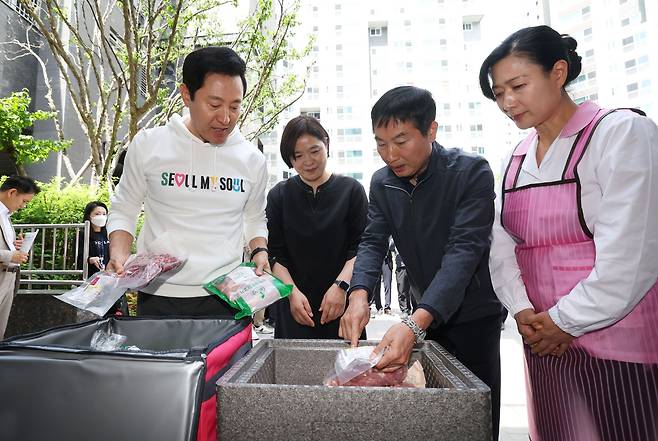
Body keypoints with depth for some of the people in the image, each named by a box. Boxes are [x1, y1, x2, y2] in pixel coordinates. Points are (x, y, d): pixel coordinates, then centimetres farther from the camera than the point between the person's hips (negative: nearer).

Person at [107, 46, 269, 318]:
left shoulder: (252, 159, 2)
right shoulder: (147, 145, -2)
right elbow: (124, 211, 8)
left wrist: (260, 251, -3)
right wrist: (118, 254, -8)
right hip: (158, 296, 0)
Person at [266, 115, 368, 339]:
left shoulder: (351, 190, 2)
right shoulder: (278, 195, 6)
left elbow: (361, 247, -3)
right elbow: (275, 253, 2)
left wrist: (341, 285, -15)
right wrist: (292, 292, -10)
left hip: (342, 303, -1)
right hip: (293, 305, 1)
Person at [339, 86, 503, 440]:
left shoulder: (472, 172, -19)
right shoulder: (382, 183, -2)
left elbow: (463, 251, -29)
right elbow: (372, 243, -8)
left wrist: (415, 324, -40)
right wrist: (358, 295, -29)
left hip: (473, 316, -4)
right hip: (423, 316, 5)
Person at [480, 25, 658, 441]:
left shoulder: (621, 132, -9)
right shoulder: (517, 158, 9)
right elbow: (502, 245, 5)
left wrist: (566, 320, -12)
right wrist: (521, 309, -7)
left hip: (620, 344, -5)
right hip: (546, 343, 6)